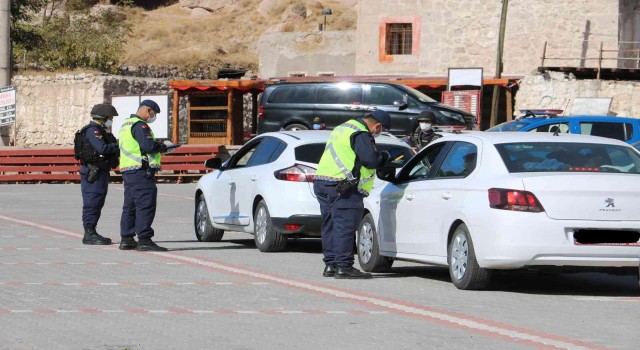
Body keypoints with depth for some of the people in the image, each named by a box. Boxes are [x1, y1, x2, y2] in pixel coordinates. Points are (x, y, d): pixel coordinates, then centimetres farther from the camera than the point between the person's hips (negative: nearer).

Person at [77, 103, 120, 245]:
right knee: (92, 204, -9)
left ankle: (92, 233, 19)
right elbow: (102, 148, -26)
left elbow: (109, 148, 17)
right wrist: (119, 146, -16)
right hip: (93, 173, -11)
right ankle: (89, 235, -8)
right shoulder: (92, 131, -15)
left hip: (101, 173, 11)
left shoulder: (101, 131, 20)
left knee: (97, 204, 13)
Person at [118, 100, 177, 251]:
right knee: (146, 205, -11)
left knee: (130, 205, 14)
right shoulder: (139, 125, -12)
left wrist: (161, 147, 13)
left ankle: (126, 239, 17)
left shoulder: (126, 124, 21)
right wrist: (164, 147, -5)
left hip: (128, 171, 11)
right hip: (140, 171, -11)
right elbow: (149, 145, -22)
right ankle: (144, 239, -15)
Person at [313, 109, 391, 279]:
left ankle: (330, 265, 17)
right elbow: (370, 160, -20)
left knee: (330, 226, 13)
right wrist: (384, 156, 0)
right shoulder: (361, 134, -11)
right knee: (345, 227, -8)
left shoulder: (343, 128, 21)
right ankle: (343, 267, -10)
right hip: (342, 186, -10)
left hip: (321, 181, 10)